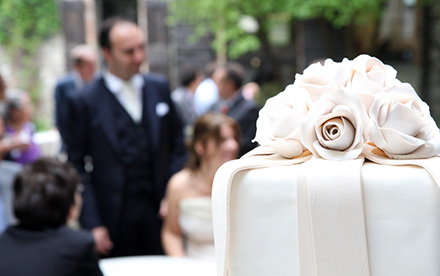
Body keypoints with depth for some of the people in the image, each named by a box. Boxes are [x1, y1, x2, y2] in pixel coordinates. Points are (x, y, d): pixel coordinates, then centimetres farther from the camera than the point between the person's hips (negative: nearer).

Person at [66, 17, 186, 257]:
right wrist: (92, 225, -9)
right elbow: (77, 167, -4)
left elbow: (176, 143, 12)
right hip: (114, 222, -3)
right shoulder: (84, 101, -5)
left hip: (159, 212, 3)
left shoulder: (159, 88, 7)